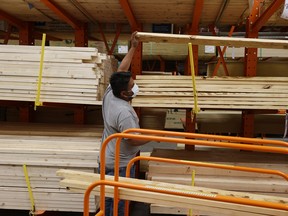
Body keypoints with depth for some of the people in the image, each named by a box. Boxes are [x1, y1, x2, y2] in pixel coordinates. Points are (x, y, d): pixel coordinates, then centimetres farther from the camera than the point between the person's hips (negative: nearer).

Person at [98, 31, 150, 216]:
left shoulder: (109, 93, -4)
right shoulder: (124, 112, -28)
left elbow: (121, 70, 8)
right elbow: (133, 140, -22)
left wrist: (133, 48, 10)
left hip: (108, 160, 9)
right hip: (120, 165, -9)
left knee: (110, 199, 20)